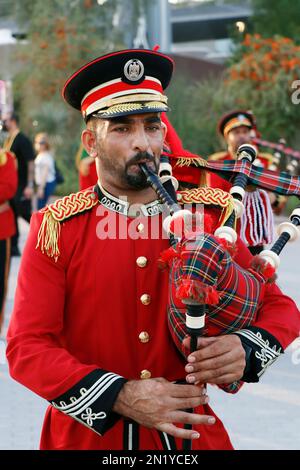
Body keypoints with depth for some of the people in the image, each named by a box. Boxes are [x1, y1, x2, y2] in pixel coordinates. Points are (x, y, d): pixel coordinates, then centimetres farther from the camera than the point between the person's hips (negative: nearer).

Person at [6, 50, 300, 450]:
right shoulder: (57, 228, -10)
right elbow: (27, 348, -14)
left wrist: (245, 348, -22)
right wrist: (120, 397, -27)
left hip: (189, 432, 2)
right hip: (87, 435, -2)